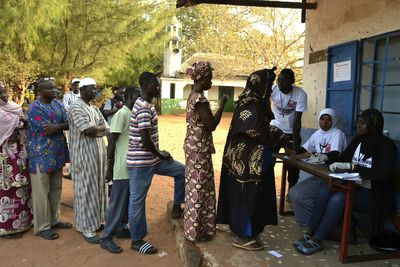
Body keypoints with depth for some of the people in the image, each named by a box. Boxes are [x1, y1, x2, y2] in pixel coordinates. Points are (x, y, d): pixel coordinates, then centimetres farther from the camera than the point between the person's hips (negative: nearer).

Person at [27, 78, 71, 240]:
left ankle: (54, 220, 29)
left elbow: (69, 124, 1)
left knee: (56, 189, 15)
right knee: (41, 193, 2)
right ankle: (42, 226, 13)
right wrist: (62, 125, -7)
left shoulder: (58, 105, 10)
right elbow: (48, 130, -20)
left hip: (57, 154, 7)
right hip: (41, 156, -7)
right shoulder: (34, 108, -12)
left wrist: (56, 126, -17)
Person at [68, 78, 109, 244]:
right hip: (84, 156, -8)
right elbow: (88, 130, -23)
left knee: (96, 188, 14)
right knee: (86, 190, -1)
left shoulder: (94, 109, 15)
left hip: (97, 154, 8)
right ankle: (87, 228, 9)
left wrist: (94, 130, -10)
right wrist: (101, 127, -6)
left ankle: (94, 220, 28)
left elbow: (107, 130, 9)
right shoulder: (76, 108, -12)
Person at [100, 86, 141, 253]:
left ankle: (121, 229, 30)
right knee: (117, 202, -2)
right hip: (122, 168, -9)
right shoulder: (121, 114, -15)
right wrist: (109, 167, -16)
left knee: (128, 201, 16)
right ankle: (106, 238, 8)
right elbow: (111, 142, -16)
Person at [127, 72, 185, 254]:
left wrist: (159, 154, 12)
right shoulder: (144, 109, -21)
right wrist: (160, 155, -9)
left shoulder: (146, 105, 10)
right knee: (137, 200, 4)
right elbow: (145, 141, -25)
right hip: (141, 162, -10)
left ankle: (176, 208, 24)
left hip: (150, 158, 10)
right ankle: (137, 241, 19)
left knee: (181, 170, 14)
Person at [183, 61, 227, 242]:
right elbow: (211, 125, -18)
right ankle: (196, 231, 14)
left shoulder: (193, 96, 11)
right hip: (199, 149, -10)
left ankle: (194, 227, 32)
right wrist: (222, 105, -10)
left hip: (194, 147, 10)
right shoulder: (200, 99, -20)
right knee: (199, 189, 1)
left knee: (195, 187, 18)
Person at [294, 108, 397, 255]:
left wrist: (352, 166, -28)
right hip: (355, 187, 6)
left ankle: (317, 240, -20)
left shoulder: (386, 145, -13)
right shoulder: (358, 140, 7)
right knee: (325, 190, -21)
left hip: (373, 195, -6)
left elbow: (384, 174, -26)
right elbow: (342, 158, 14)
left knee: (338, 198, -30)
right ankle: (309, 234, -17)